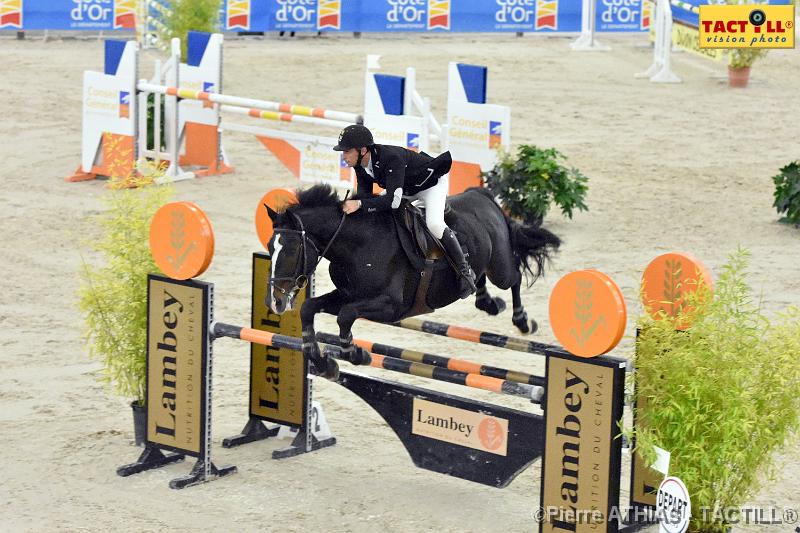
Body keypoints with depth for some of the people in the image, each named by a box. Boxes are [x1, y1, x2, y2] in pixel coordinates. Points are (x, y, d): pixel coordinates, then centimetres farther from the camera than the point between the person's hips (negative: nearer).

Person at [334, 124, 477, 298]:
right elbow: (364, 194, -13)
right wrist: (352, 204, -36)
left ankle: (465, 271, -13)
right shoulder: (360, 164, -17)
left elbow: (393, 200, -49)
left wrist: (360, 204, -55)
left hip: (432, 182, -8)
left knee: (434, 224, -28)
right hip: (406, 188, 9)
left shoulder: (391, 158, -42)